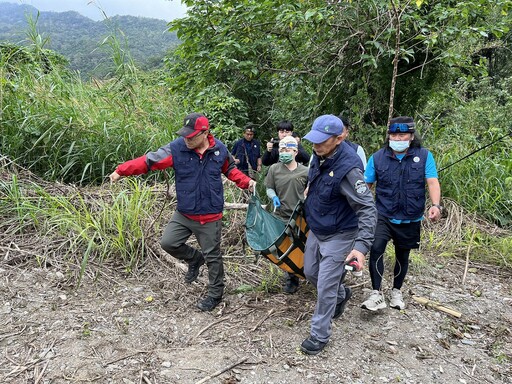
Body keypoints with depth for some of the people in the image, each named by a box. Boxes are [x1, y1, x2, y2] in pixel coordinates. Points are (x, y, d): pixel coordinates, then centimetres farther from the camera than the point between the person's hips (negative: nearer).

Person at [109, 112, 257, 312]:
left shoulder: (220, 149, -7)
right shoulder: (176, 148, -13)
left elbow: (230, 169, 13)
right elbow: (149, 160, -13)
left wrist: (247, 182, 1)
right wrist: (121, 171, -19)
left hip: (210, 216, -2)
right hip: (183, 213, 2)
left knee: (212, 255, 6)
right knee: (168, 243, 2)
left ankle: (215, 294, 26)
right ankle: (195, 259, 31)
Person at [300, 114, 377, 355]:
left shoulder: (348, 168, -31)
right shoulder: (319, 155, -7)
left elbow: (367, 209, -30)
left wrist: (362, 245, -39)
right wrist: (308, 206, 23)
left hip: (339, 235, -8)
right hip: (316, 230, 8)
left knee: (325, 286, -1)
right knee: (310, 272, 22)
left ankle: (319, 335, 19)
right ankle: (341, 294, 50)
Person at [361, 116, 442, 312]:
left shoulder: (424, 156, -3)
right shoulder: (377, 157, -2)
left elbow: (432, 182, -10)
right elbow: (366, 185, 3)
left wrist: (435, 205, -26)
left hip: (410, 220, 1)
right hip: (383, 216, -1)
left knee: (402, 256, 16)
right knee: (376, 249, -22)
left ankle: (396, 292, 38)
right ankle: (376, 294, -12)